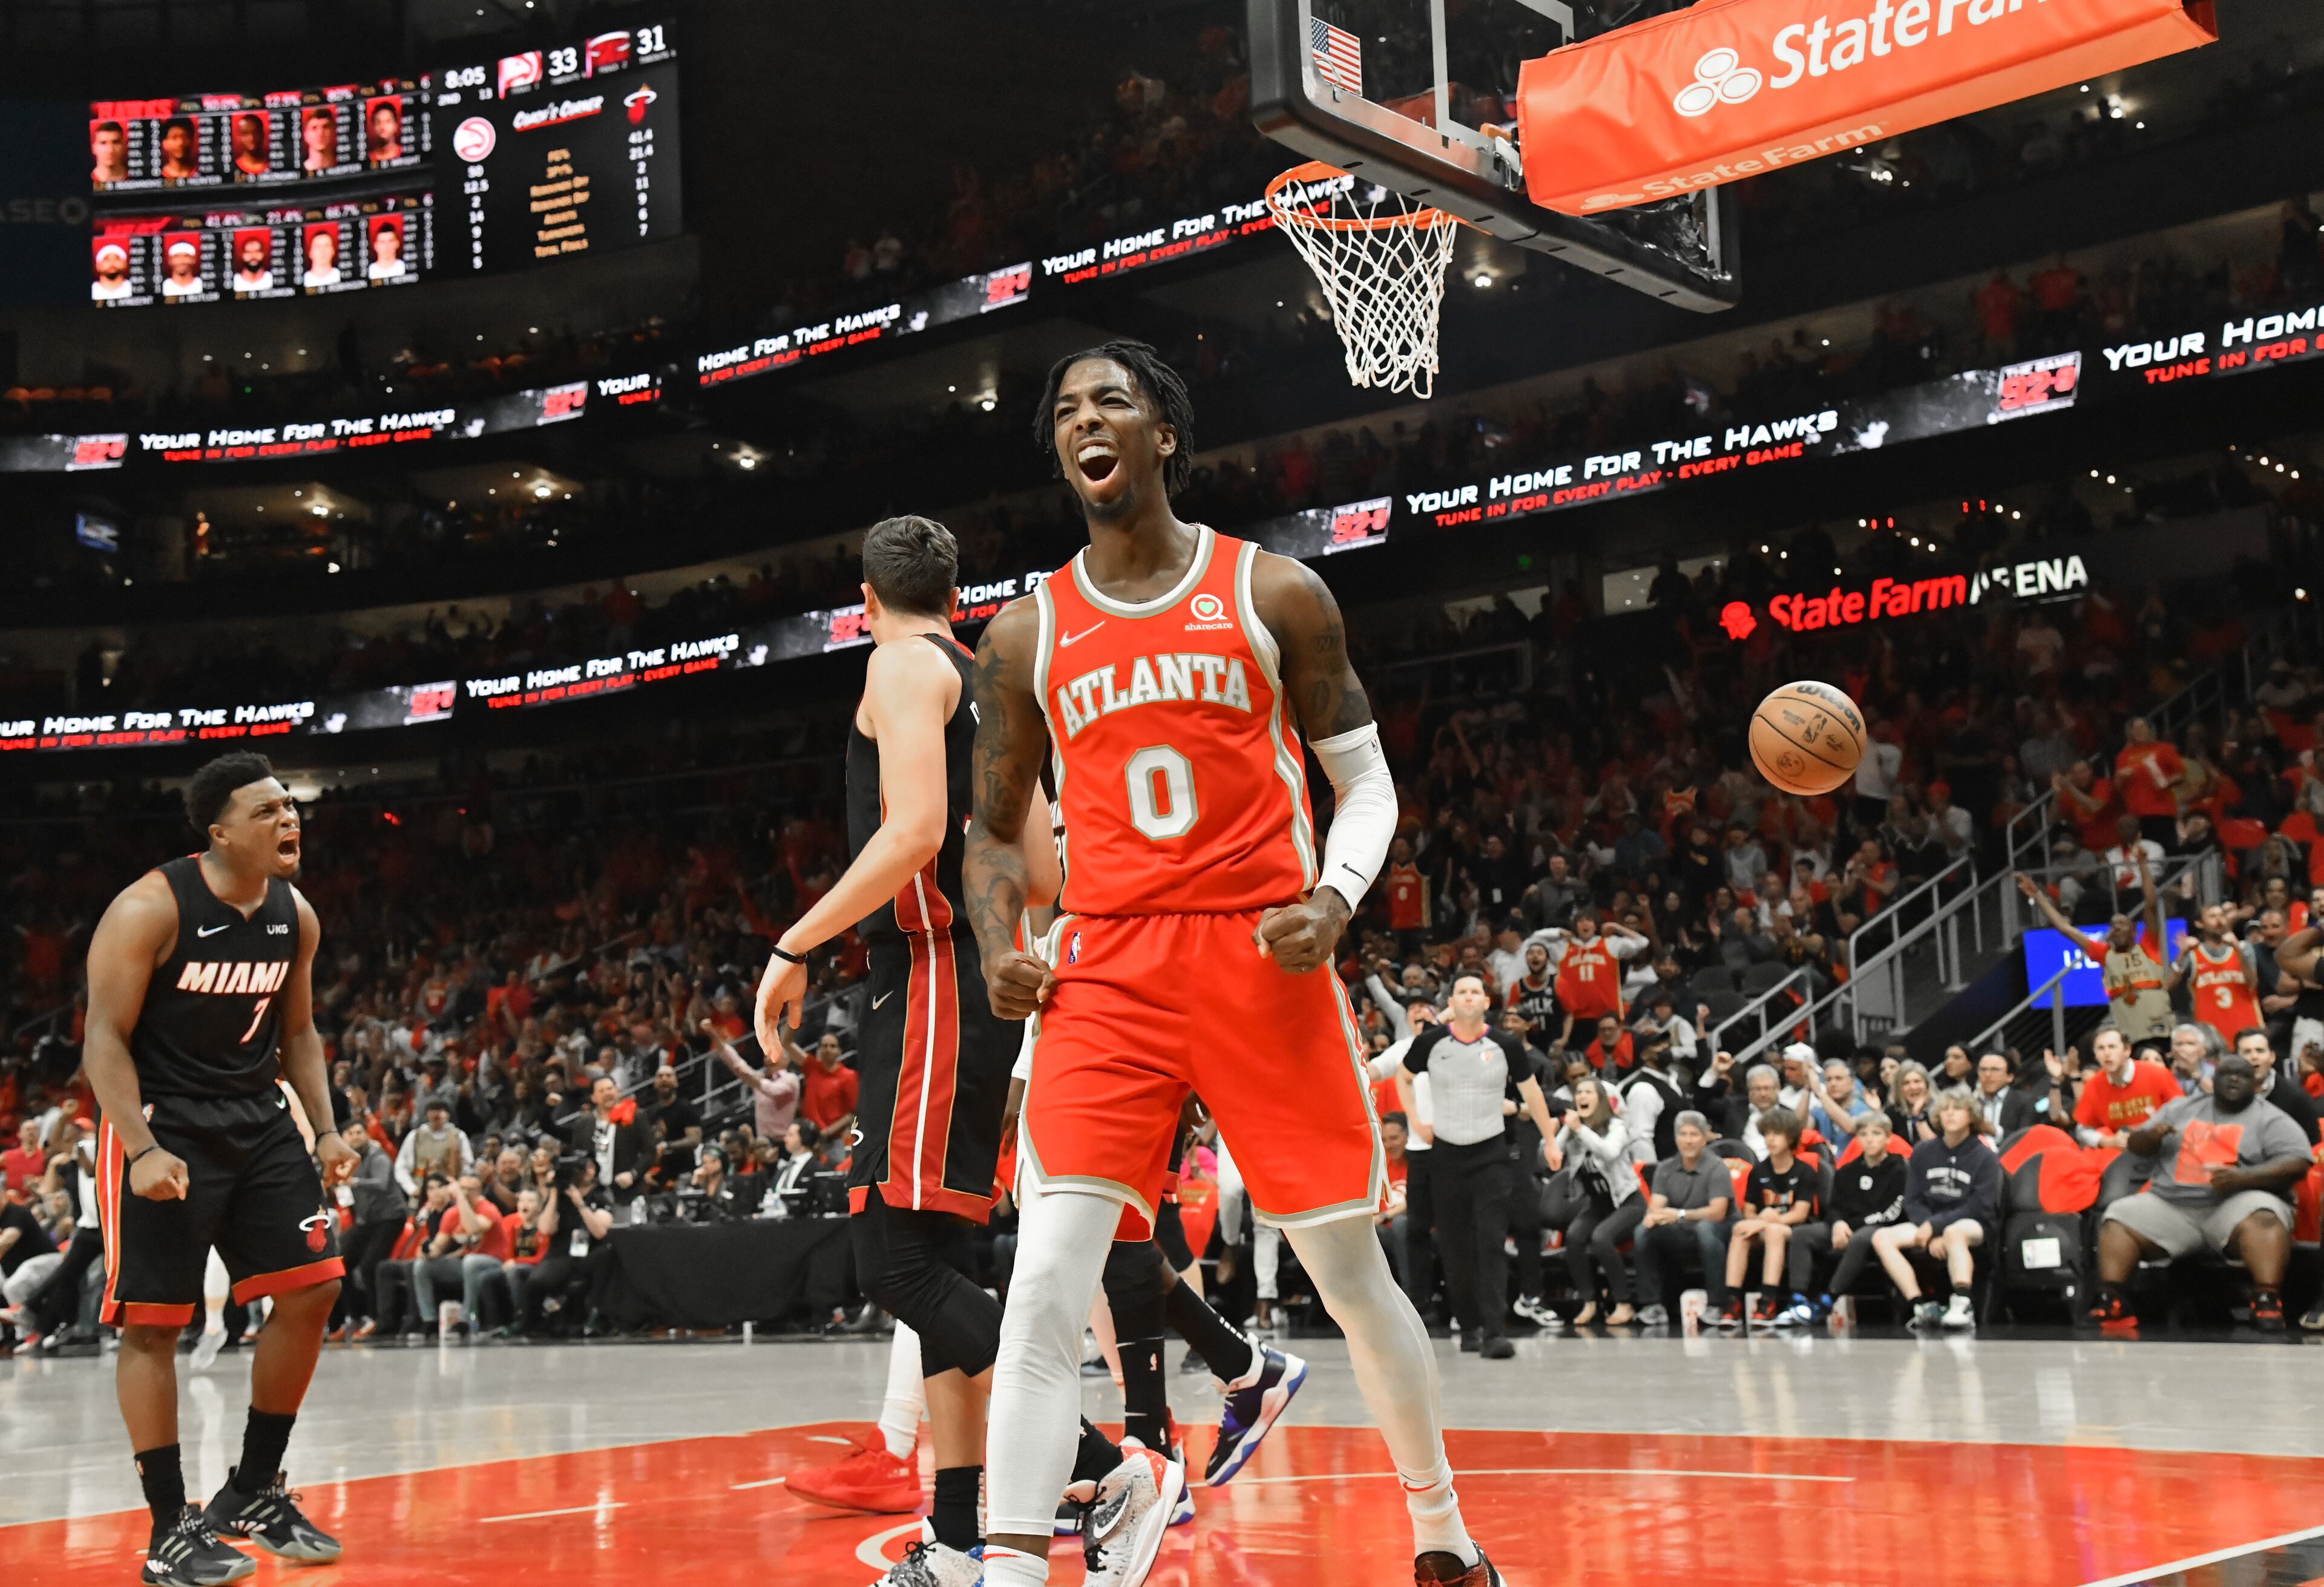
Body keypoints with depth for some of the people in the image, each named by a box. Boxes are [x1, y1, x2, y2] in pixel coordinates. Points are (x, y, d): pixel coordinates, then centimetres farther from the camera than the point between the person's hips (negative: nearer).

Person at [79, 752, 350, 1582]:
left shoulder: (296, 917, 3)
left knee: (313, 1289, 1)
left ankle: (252, 1494, 16)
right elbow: (106, 1037, -15)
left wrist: (326, 1131, 4)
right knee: (153, 1322, -3)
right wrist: (141, 1150, -25)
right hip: (163, 1126, -6)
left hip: (258, 1120, 7)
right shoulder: (150, 908, -16)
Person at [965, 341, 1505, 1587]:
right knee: (1045, 1285, -13)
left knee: (1352, 1275, 7)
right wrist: (998, 951, -4)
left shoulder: (1272, 592, 4)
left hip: (1265, 963, -1)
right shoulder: (1027, 633, 9)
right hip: (1108, 971, 1)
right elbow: (994, 831, 16)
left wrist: (1334, 899, -13)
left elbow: (1366, 781, 7)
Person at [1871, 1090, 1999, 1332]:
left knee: (1954, 1233, -40)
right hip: (1927, 1224, 5)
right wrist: (1932, 1236, -14)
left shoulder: (1984, 1157, -3)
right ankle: (1921, 1307, -29)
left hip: (1976, 1226, -5)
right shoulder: (1924, 1152, 9)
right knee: (1882, 1237, -20)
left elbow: (1980, 1207, -11)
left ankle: (1962, 1306, -46)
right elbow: (1913, 1201, 4)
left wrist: (1935, 1226, -18)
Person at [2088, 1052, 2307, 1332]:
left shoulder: (2271, 1119, 6)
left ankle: (2268, 1302, -44)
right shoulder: (2183, 1108, 18)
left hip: (2234, 1206, -4)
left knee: (2262, 1218, -36)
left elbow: (2296, 1164, -8)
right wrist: (2151, 1135, -7)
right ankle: (2109, 1303, -25)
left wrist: (2242, 1177, -23)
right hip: (2171, 1206, 4)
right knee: (2118, 1218, -16)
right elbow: (2136, 1144, 19)